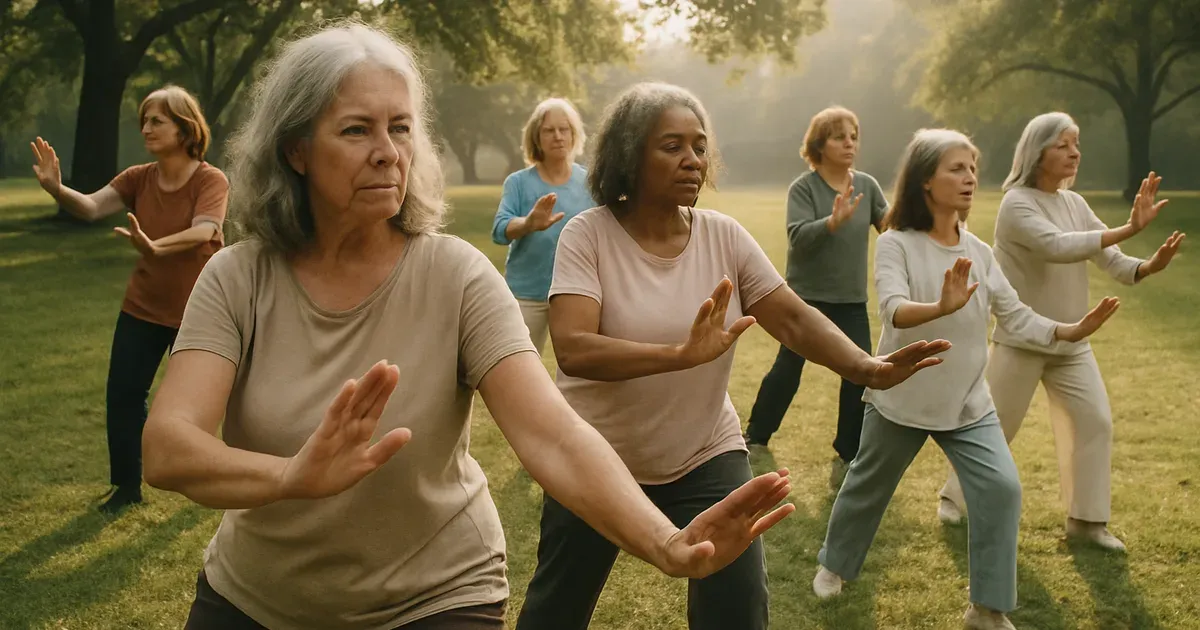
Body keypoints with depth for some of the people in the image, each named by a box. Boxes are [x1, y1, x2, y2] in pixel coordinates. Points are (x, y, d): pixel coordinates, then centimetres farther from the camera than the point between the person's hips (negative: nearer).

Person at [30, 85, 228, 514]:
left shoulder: (211, 181, -17)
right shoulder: (138, 178, -3)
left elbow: (202, 231, -34)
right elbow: (91, 207, -16)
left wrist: (155, 247, -53)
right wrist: (57, 189, -38)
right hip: (142, 309, 5)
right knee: (122, 395, 3)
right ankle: (126, 487, 20)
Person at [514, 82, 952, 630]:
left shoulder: (724, 236, -6)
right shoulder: (588, 235, -17)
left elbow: (795, 319, -8)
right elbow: (572, 350, -29)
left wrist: (866, 368, -27)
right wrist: (682, 354, -42)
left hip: (705, 457, 2)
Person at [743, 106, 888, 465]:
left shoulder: (867, 185, 2)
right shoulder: (803, 188, -11)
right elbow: (798, 238, -23)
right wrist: (834, 220, -39)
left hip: (852, 300, 4)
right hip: (806, 296, -4)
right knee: (787, 369, 4)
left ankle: (850, 453, 17)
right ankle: (755, 438, 22)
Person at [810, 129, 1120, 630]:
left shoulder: (979, 252, 1)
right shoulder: (896, 244, -15)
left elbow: (1015, 316, 0)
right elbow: (893, 310, -31)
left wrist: (1070, 331, -15)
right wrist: (942, 307, -51)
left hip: (967, 402, 4)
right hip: (901, 398, -4)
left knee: (1001, 489, -11)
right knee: (868, 487, 14)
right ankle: (834, 565, 42)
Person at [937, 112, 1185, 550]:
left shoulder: (1075, 204, 5)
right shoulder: (1016, 204, -16)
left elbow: (1111, 261, -1)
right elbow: (1058, 247, -33)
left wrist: (1149, 266, -22)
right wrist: (1127, 229, -37)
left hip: (1071, 343, 6)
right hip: (1021, 341, -6)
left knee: (1095, 421, -1)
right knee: (994, 429, 5)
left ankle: (1086, 519, 11)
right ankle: (954, 497, 26)